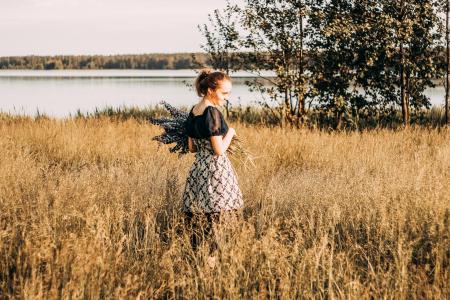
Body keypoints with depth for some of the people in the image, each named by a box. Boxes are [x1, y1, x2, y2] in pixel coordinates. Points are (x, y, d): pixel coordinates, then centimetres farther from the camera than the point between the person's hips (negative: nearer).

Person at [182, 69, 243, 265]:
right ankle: (211, 256, 1)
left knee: (197, 219, 10)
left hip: (198, 167, 8)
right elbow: (219, 150, -16)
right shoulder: (213, 113, -16)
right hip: (216, 169, -8)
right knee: (215, 218, -1)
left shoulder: (193, 112, 9)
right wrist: (230, 133, -1)